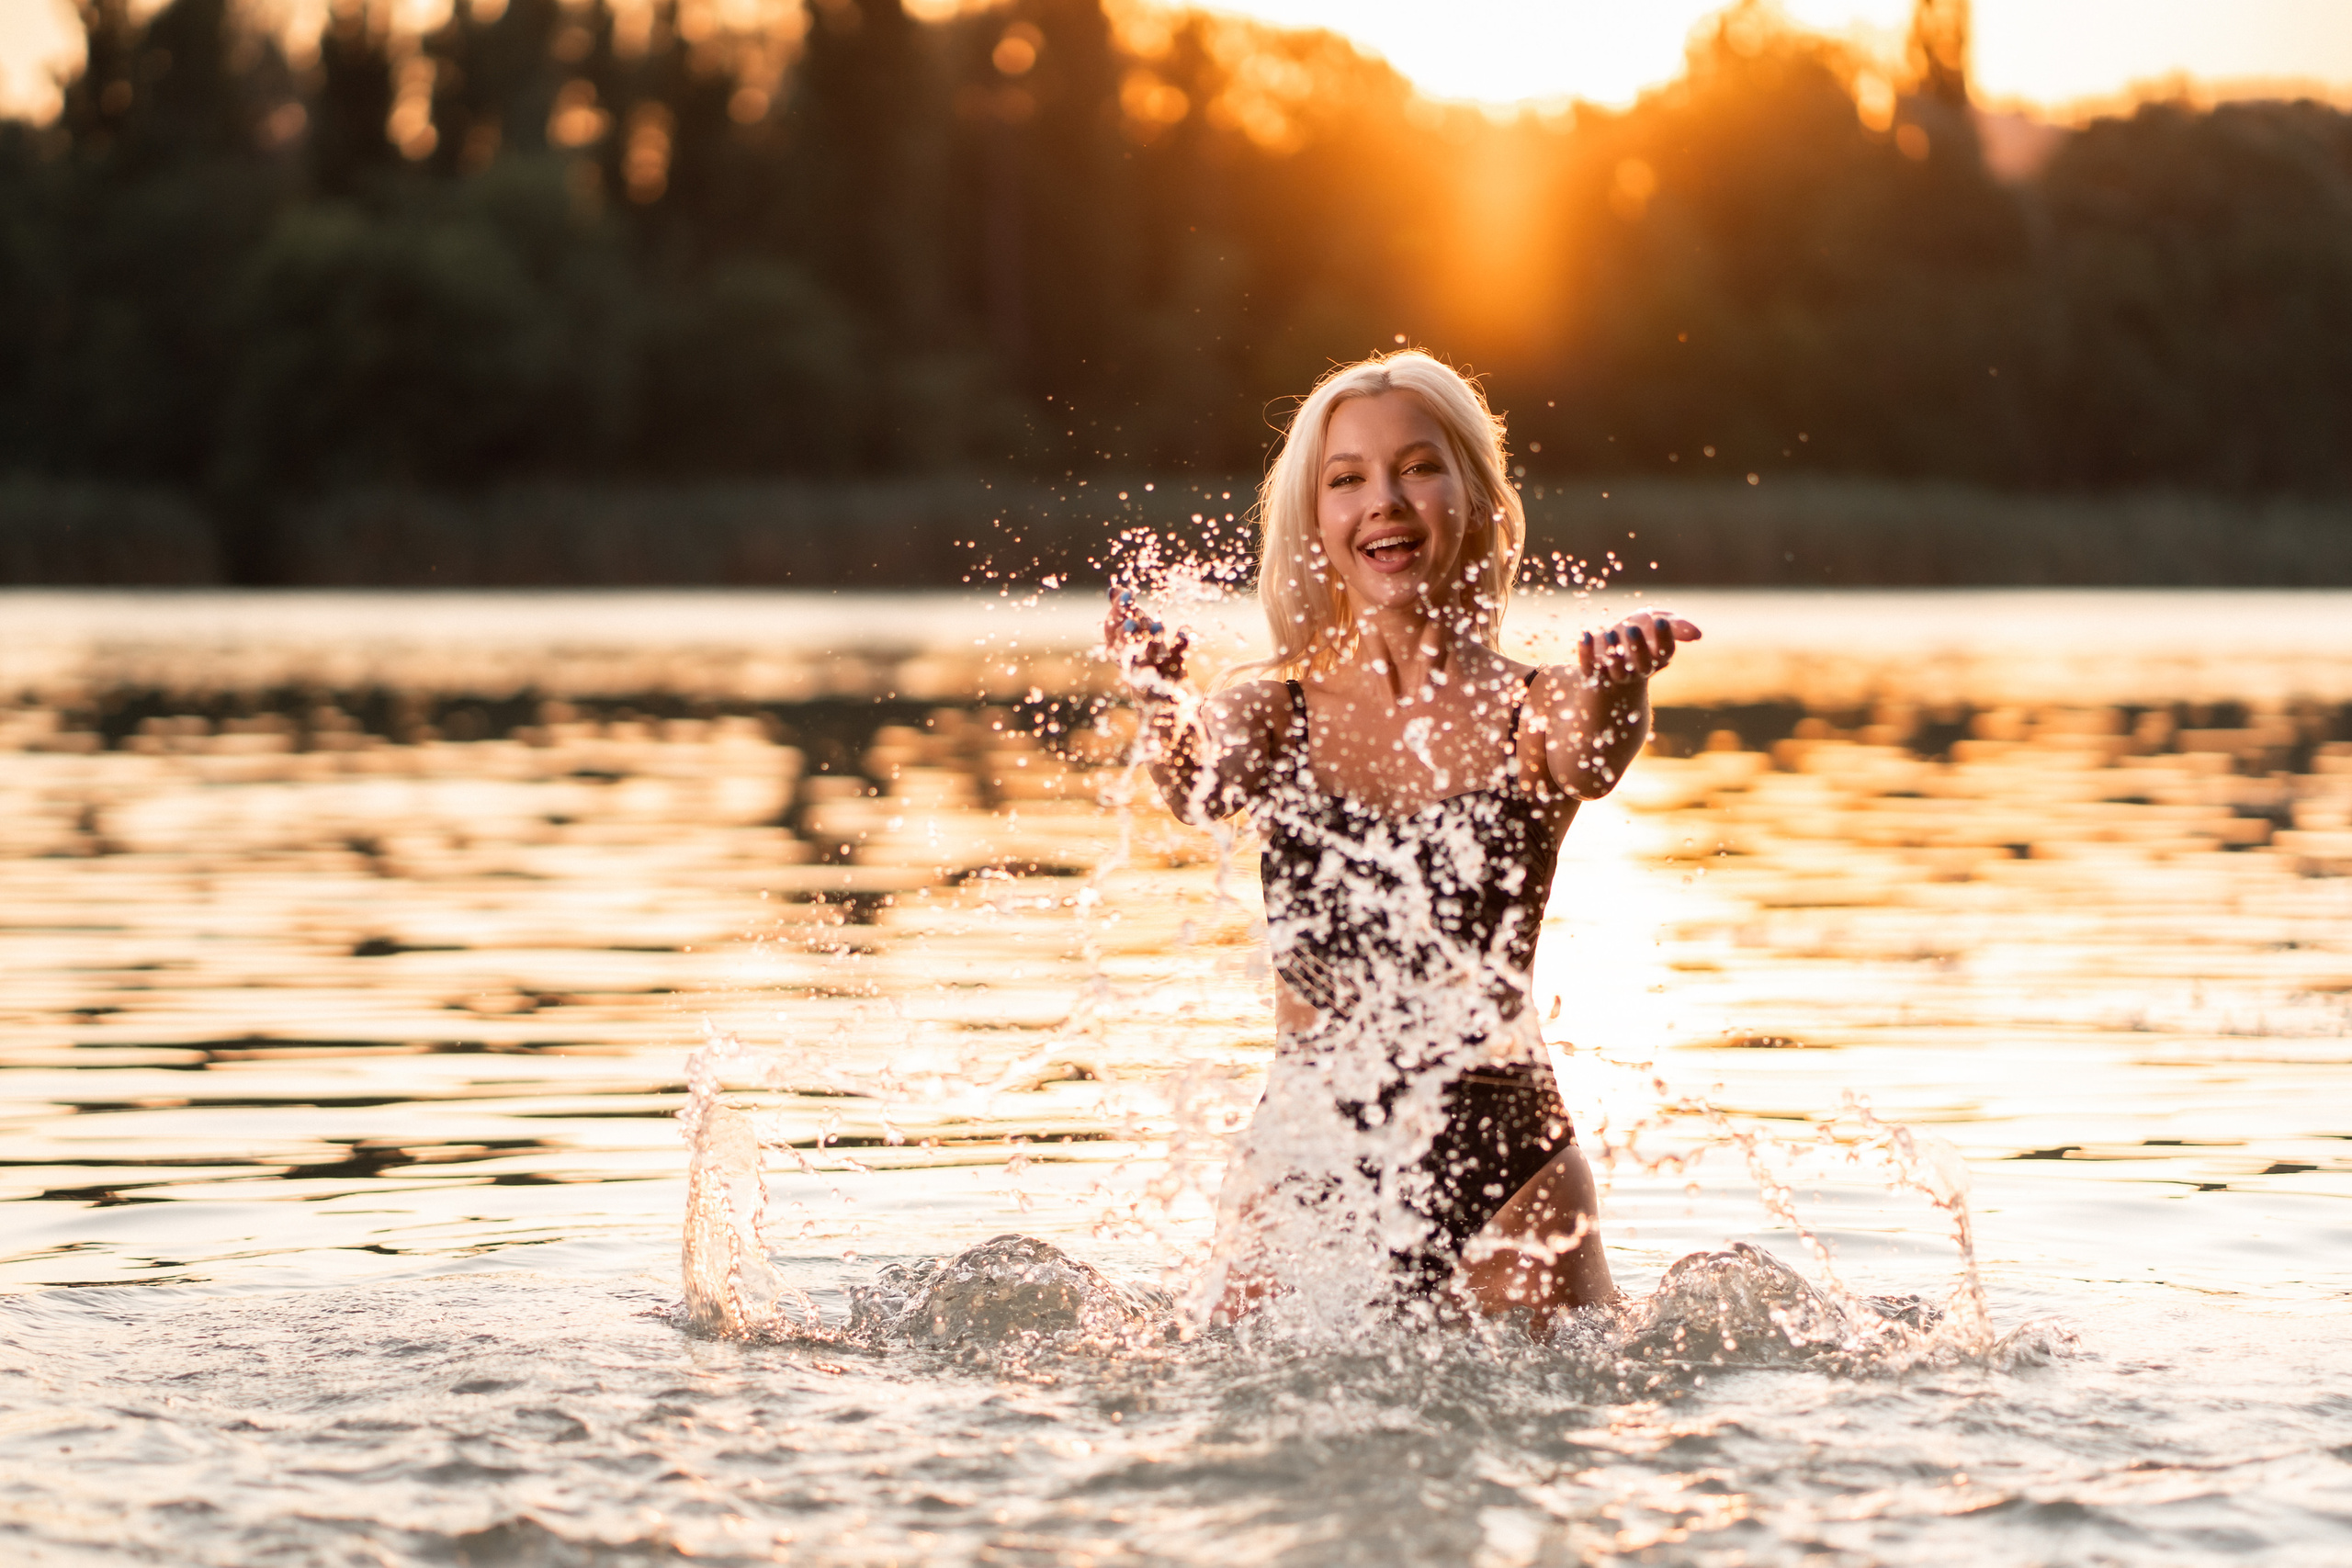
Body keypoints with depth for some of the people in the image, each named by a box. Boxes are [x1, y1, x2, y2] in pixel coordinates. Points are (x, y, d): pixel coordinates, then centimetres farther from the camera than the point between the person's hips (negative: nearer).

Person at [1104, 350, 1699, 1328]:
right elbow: (1201, 785, -19)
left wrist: (1614, 688, -45)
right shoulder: (1278, 714, 2)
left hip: (1506, 1155, -1)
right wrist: (1163, 700, -41)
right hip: (1303, 1162, 1)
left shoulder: (1534, 714, 0)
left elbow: (1590, 762, -22)